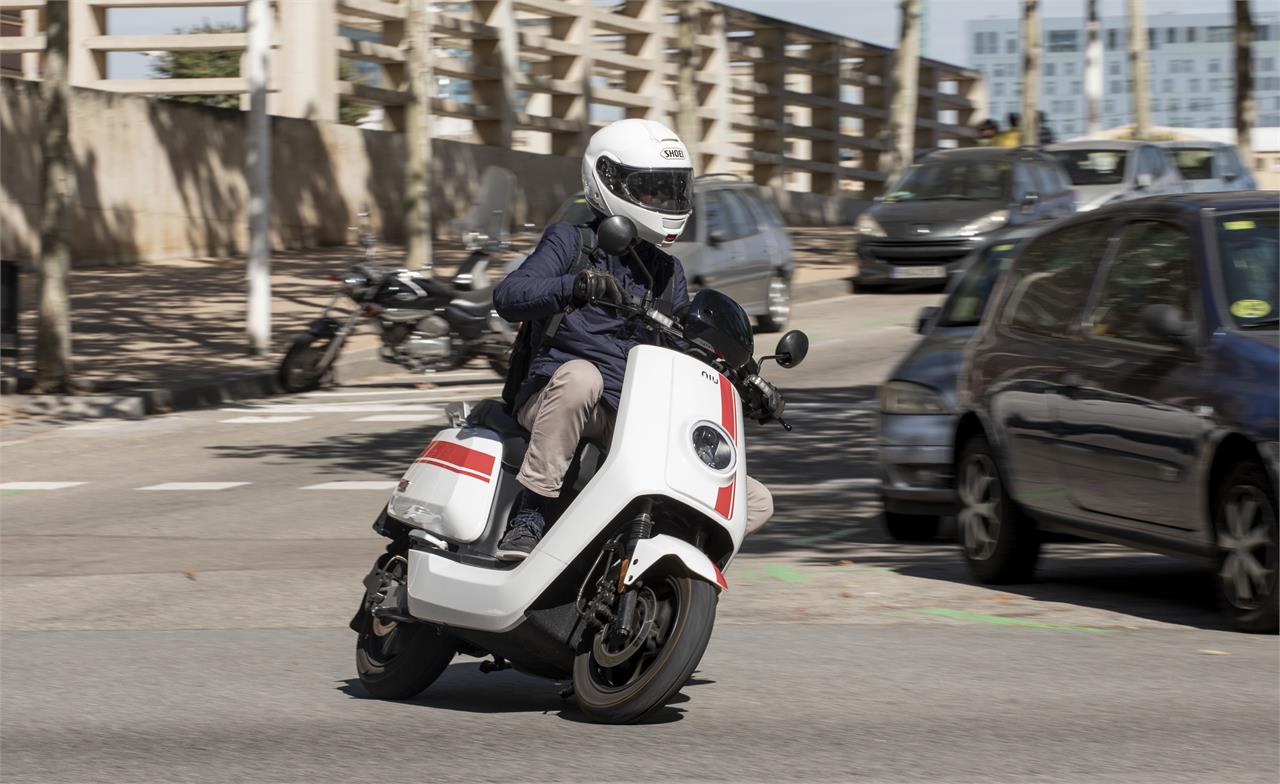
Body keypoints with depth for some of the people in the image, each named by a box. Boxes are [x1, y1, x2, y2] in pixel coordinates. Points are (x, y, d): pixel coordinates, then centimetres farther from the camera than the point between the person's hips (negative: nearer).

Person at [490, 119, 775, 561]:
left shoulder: (667, 271, 21)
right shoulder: (572, 240, 4)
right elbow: (508, 297, -13)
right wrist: (574, 287, -33)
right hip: (551, 399, -5)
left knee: (755, 502, -6)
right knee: (580, 375, -43)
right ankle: (529, 516, -34)